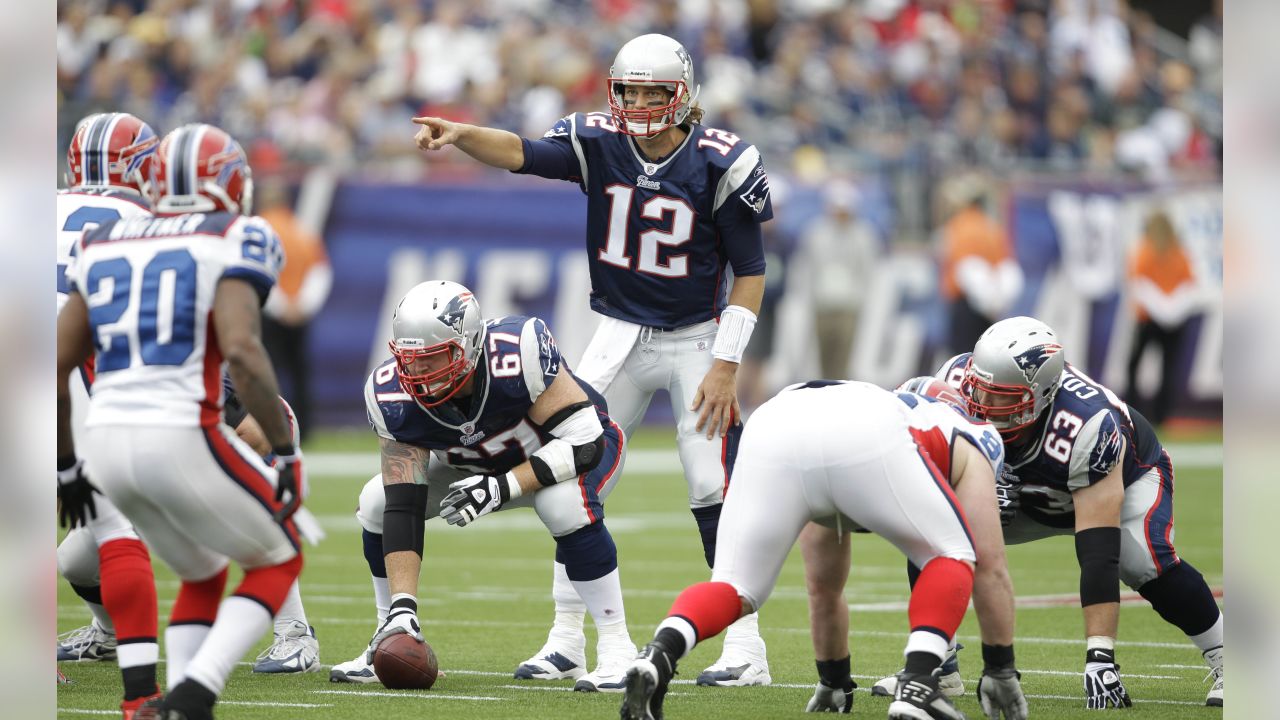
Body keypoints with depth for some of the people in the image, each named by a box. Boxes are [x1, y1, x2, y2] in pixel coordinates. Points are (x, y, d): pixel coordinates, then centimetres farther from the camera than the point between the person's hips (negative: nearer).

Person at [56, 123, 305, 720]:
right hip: (182, 438, -6)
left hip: (108, 443, 6)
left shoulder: (105, 247, 17)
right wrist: (286, 453, -11)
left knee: (203, 575, 28)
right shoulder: (233, 244, 0)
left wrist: (66, 466, 26)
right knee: (278, 561, 17)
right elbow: (241, 352, -16)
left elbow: (56, 367, 16)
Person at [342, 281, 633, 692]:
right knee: (378, 507, -12)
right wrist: (402, 609, -34)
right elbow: (403, 508, -26)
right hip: (481, 465, 5)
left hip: (573, 445, -5)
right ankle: (393, 638, 7)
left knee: (564, 503, -38)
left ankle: (616, 647, -25)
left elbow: (583, 442, -35)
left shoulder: (518, 355, -40)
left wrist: (503, 488, -43)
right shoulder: (394, 397, -27)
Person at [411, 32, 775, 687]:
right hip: (619, 335, 3)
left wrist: (726, 365, -16)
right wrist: (459, 135, -42)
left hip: (694, 339, -3)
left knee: (716, 490, -9)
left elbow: (750, 275, -9)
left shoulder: (720, 164, -14)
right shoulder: (600, 144, -7)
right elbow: (519, 154, -22)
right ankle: (565, 643, 6)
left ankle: (746, 647, 0)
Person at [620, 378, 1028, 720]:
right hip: (869, 439, -3)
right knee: (952, 555, 19)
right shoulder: (967, 445, 38)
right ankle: (917, 686, -1)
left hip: (770, 428, 4)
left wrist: (834, 681, 59)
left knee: (734, 587, 15)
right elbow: (990, 570, 34)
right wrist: (1002, 671, 42)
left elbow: (824, 590, 51)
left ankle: (658, 656, -15)